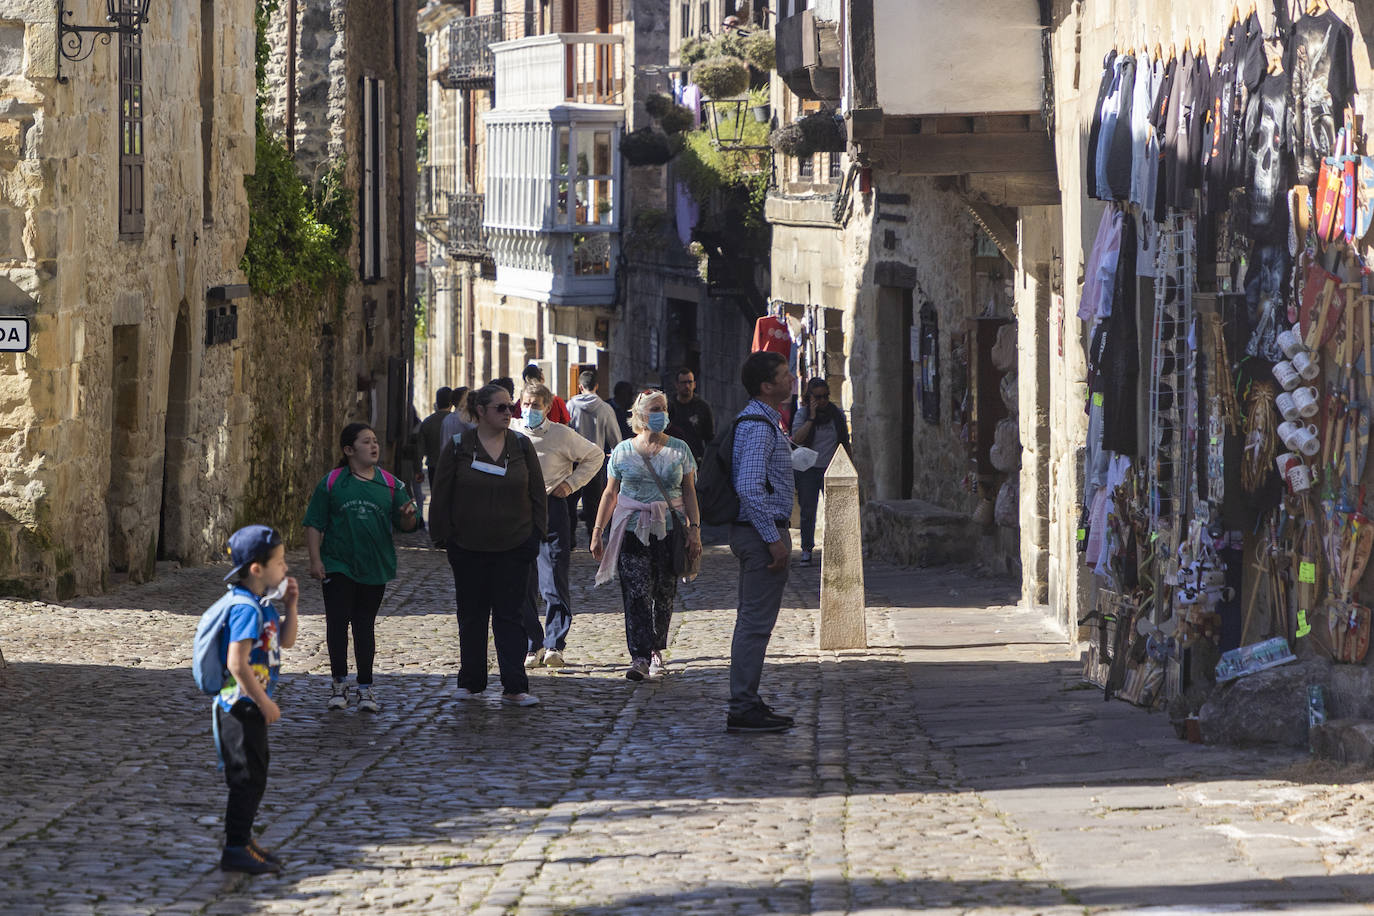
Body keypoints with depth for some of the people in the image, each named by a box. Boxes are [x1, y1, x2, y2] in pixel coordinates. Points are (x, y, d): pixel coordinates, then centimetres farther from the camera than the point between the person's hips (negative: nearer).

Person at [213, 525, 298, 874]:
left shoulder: (264, 605, 9)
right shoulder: (247, 609, -22)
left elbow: (286, 641, 21)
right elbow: (237, 663, -26)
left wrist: (290, 605, 7)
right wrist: (264, 702, -21)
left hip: (252, 706, 10)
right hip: (241, 707, -10)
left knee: (254, 777, 17)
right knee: (247, 778, -4)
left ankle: (242, 841, 27)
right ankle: (236, 849, 2)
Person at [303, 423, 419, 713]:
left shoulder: (390, 485, 5)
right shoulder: (331, 483, -1)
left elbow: (406, 525, 6)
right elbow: (314, 524, 0)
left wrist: (408, 515, -17)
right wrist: (315, 560, -9)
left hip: (374, 568, 2)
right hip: (338, 566, -2)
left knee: (365, 626, 8)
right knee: (337, 622, -5)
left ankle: (365, 687, 15)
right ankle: (339, 683, 7)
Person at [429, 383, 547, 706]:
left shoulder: (522, 446, 3)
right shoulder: (457, 447, -2)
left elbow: (537, 492, 7)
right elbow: (442, 495, 1)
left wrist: (536, 533, 2)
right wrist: (442, 536, -2)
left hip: (514, 547, 0)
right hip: (468, 547, 0)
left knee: (509, 616, -2)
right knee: (472, 616, 9)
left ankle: (514, 686, -3)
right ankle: (471, 682, 20)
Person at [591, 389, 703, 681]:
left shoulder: (679, 449, 7)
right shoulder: (623, 451, 6)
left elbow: (689, 492, 7)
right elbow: (610, 494, 10)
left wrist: (694, 530, -2)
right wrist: (597, 532, 8)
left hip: (669, 531, 1)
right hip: (632, 531, -1)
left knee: (664, 595, 4)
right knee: (636, 595, -11)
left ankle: (656, 650, 21)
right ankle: (639, 658, -16)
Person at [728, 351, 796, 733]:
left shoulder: (762, 421, 16)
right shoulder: (759, 426, -18)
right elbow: (749, 487, -25)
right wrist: (773, 539, -22)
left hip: (755, 530, 11)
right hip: (762, 530, -11)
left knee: (753, 621, 14)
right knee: (756, 622, -9)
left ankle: (747, 703, 19)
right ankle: (743, 710, -8)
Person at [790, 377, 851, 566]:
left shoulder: (837, 414, 4)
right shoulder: (802, 414, -3)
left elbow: (845, 443, 12)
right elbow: (797, 439, -19)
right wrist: (812, 418, -21)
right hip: (808, 470, -1)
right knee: (808, 512, 4)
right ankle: (807, 550, 14)